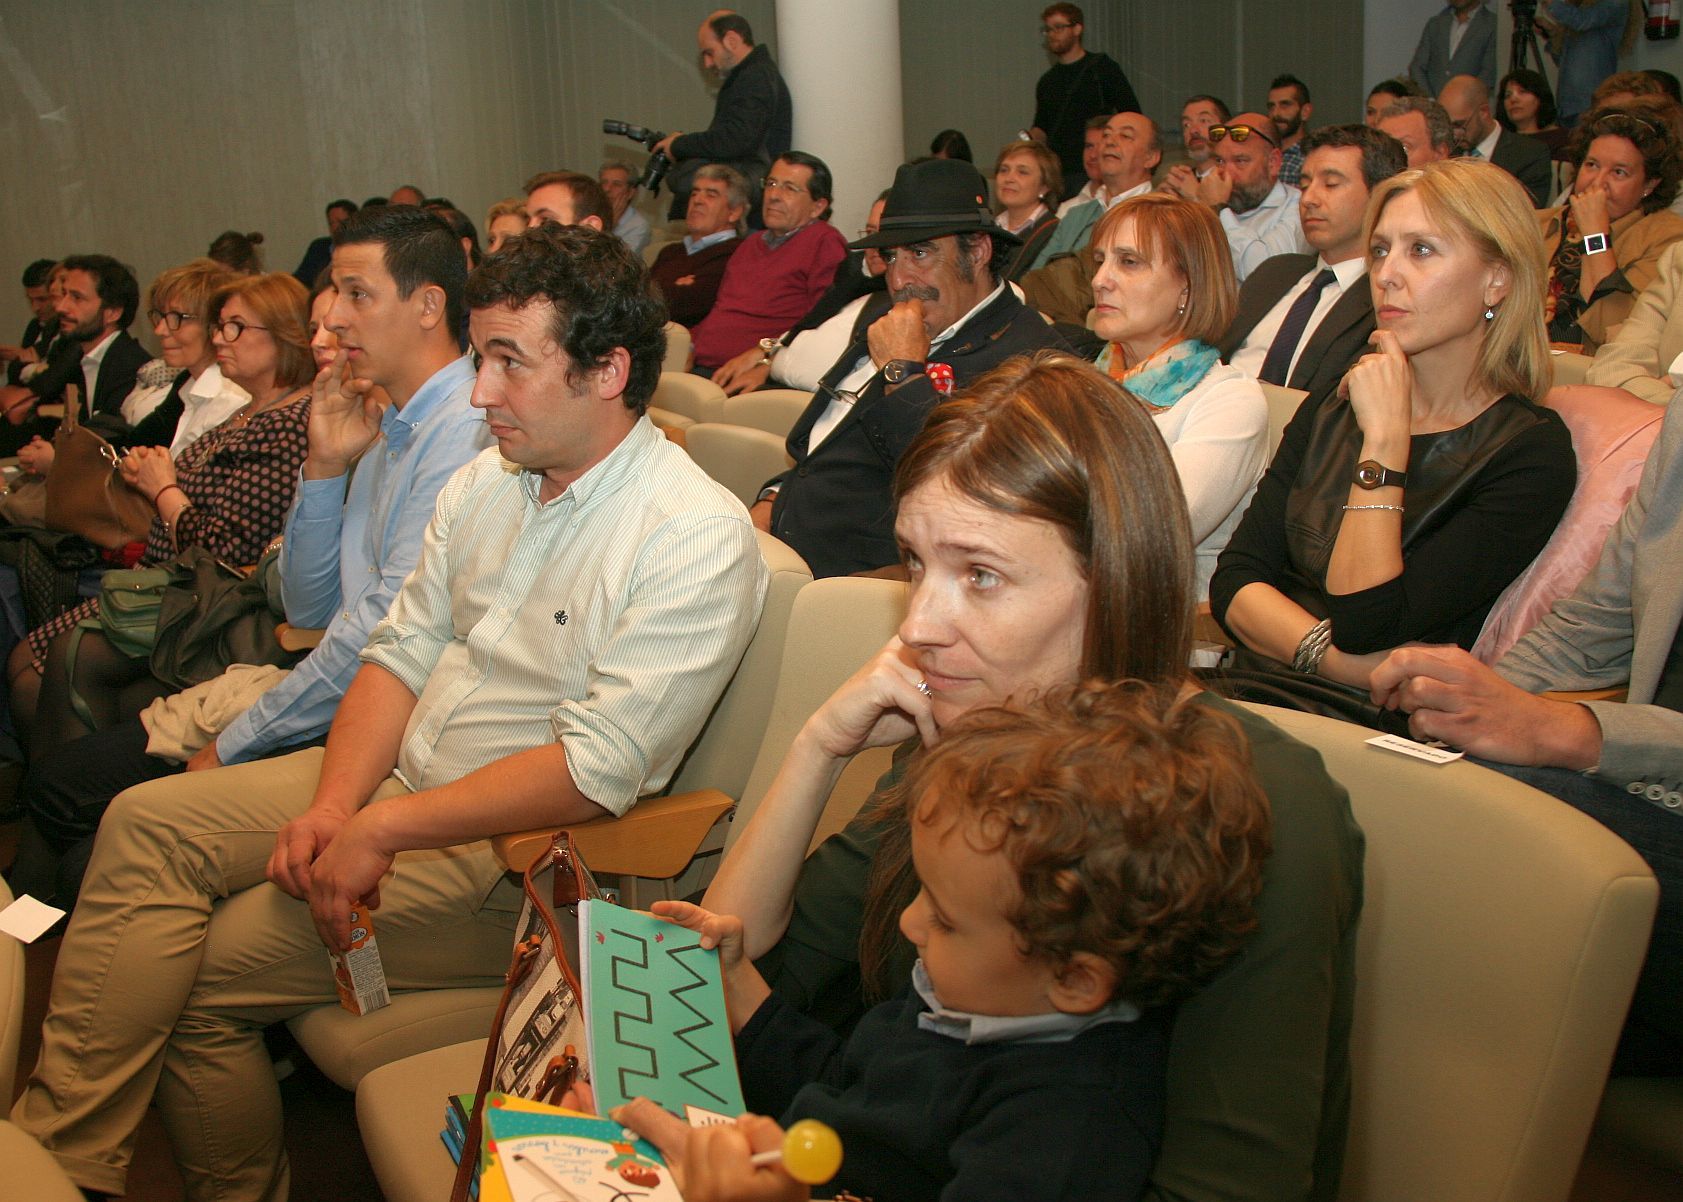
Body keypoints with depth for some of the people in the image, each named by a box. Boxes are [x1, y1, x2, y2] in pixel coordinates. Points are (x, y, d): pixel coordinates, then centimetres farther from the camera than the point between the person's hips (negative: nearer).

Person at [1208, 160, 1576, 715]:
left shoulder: (1532, 451, -4)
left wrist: (1384, 438, -12)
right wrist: (1340, 659, -13)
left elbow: (1364, 623, -14)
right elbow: (1235, 580, 4)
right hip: (1248, 690, 6)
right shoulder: (1332, 408, 13)